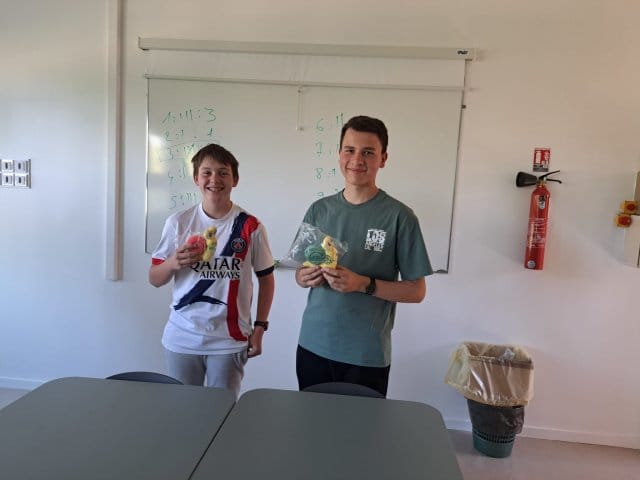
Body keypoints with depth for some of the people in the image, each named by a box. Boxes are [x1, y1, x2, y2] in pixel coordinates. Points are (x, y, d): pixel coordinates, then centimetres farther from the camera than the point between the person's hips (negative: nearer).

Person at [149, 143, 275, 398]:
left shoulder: (250, 226, -5)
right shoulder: (178, 223, -1)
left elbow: (266, 278, 4)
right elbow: (154, 279, 5)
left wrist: (259, 328, 1)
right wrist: (174, 263, -16)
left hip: (230, 341, -1)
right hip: (182, 339, 2)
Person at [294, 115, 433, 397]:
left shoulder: (399, 216, -9)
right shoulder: (319, 210, 3)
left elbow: (417, 291, -6)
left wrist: (364, 284, -21)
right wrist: (304, 277, -11)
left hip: (367, 355, -3)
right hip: (313, 346, 4)